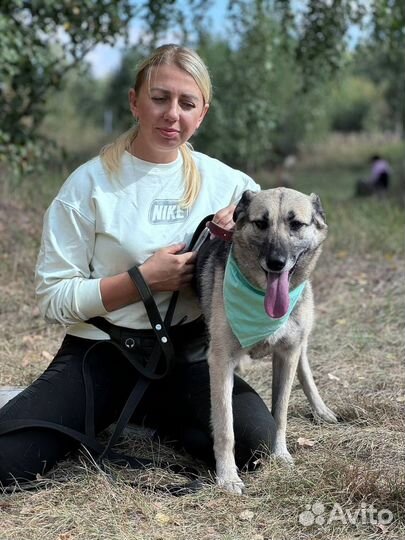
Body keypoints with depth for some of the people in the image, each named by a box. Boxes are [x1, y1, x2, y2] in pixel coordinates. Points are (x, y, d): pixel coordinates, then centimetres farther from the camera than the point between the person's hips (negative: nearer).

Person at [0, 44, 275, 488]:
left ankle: (141, 417, 5)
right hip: (101, 352, -3)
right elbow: (53, 298, -7)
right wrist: (144, 279, -18)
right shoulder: (91, 183, -7)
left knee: (254, 441, -23)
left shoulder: (223, 181, 2)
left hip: (186, 354, 3)